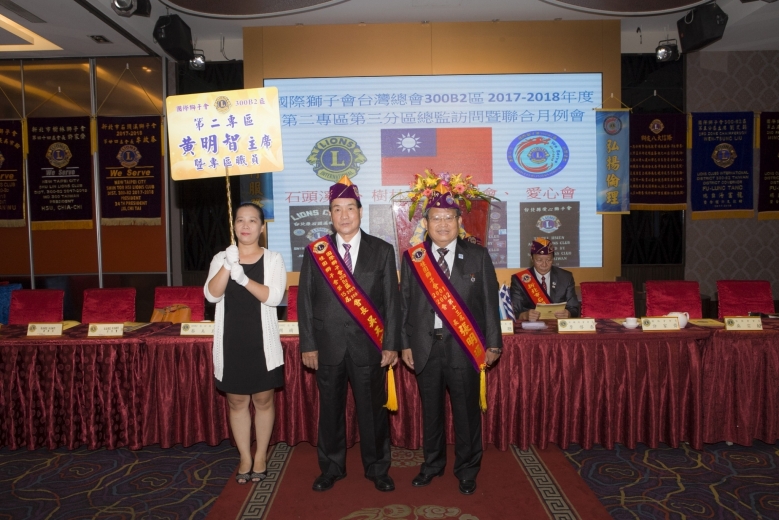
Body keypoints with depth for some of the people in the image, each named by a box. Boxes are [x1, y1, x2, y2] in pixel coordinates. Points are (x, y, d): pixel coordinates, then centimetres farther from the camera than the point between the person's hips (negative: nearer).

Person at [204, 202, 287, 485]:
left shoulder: (273, 259, -1)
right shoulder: (221, 258, 4)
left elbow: (274, 296, -15)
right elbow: (211, 294, -11)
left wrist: (244, 278, -28)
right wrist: (228, 265, -25)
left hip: (262, 342, -2)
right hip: (231, 342, 2)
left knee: (263, 400, 10)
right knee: (236, 402, 11)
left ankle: (261, 455, 27)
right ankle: (245, 457, 26)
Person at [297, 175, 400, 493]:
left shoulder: (382, 251, 1)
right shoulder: (314, 252, 3)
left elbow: (391, 301, 0)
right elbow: (305, 301, 3)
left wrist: (391, 344, -4)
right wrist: (308, 345, -1)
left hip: (368, 345, -1)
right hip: (328, 345, 1)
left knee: (372, 410, 10)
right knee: (330, 409, 13)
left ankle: (377, 469, 29)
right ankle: (331, 469, 32)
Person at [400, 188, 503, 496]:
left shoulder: (478, 256, 0)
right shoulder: (412, 257, 3)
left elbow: (490, 303, 0)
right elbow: (405, 304, 5)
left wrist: (493, 344, -1)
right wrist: (405, 344, 2)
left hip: (464, 346, -1)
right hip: (426, 346, 2)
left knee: (466, 410, 9)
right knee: (430, 409, 14)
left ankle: (467, 469, 28)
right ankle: (432, 464, 34)